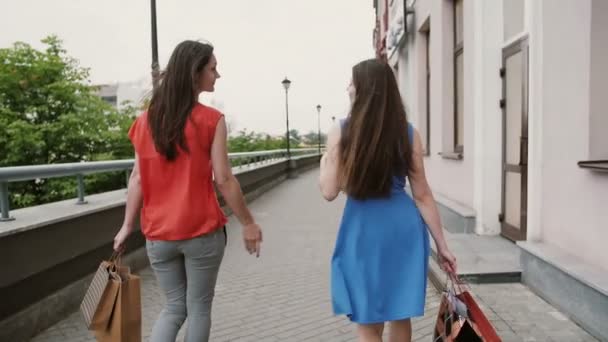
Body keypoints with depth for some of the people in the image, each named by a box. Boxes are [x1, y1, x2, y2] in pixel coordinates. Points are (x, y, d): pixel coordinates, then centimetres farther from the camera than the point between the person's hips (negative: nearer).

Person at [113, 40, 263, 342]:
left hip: (158, 234, 4)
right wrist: (248, 223, -1)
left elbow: (138, 178, 3)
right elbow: (223, 180, -11)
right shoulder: (210, 120, -10)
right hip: (202, 232, -4)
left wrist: (127, 226, 11)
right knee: (198, 307, 13)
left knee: (174, 307, 20)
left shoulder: (146, 120, 3)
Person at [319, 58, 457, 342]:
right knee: (400, 316, 22)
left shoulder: (342, 132, -9)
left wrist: (325, 160, 11)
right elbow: (422, 195, -1)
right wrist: (441, 245, 6)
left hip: (364, 231, -3)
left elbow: (329, 191, -10)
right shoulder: (408, 133, -1)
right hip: (404, 227, 4)